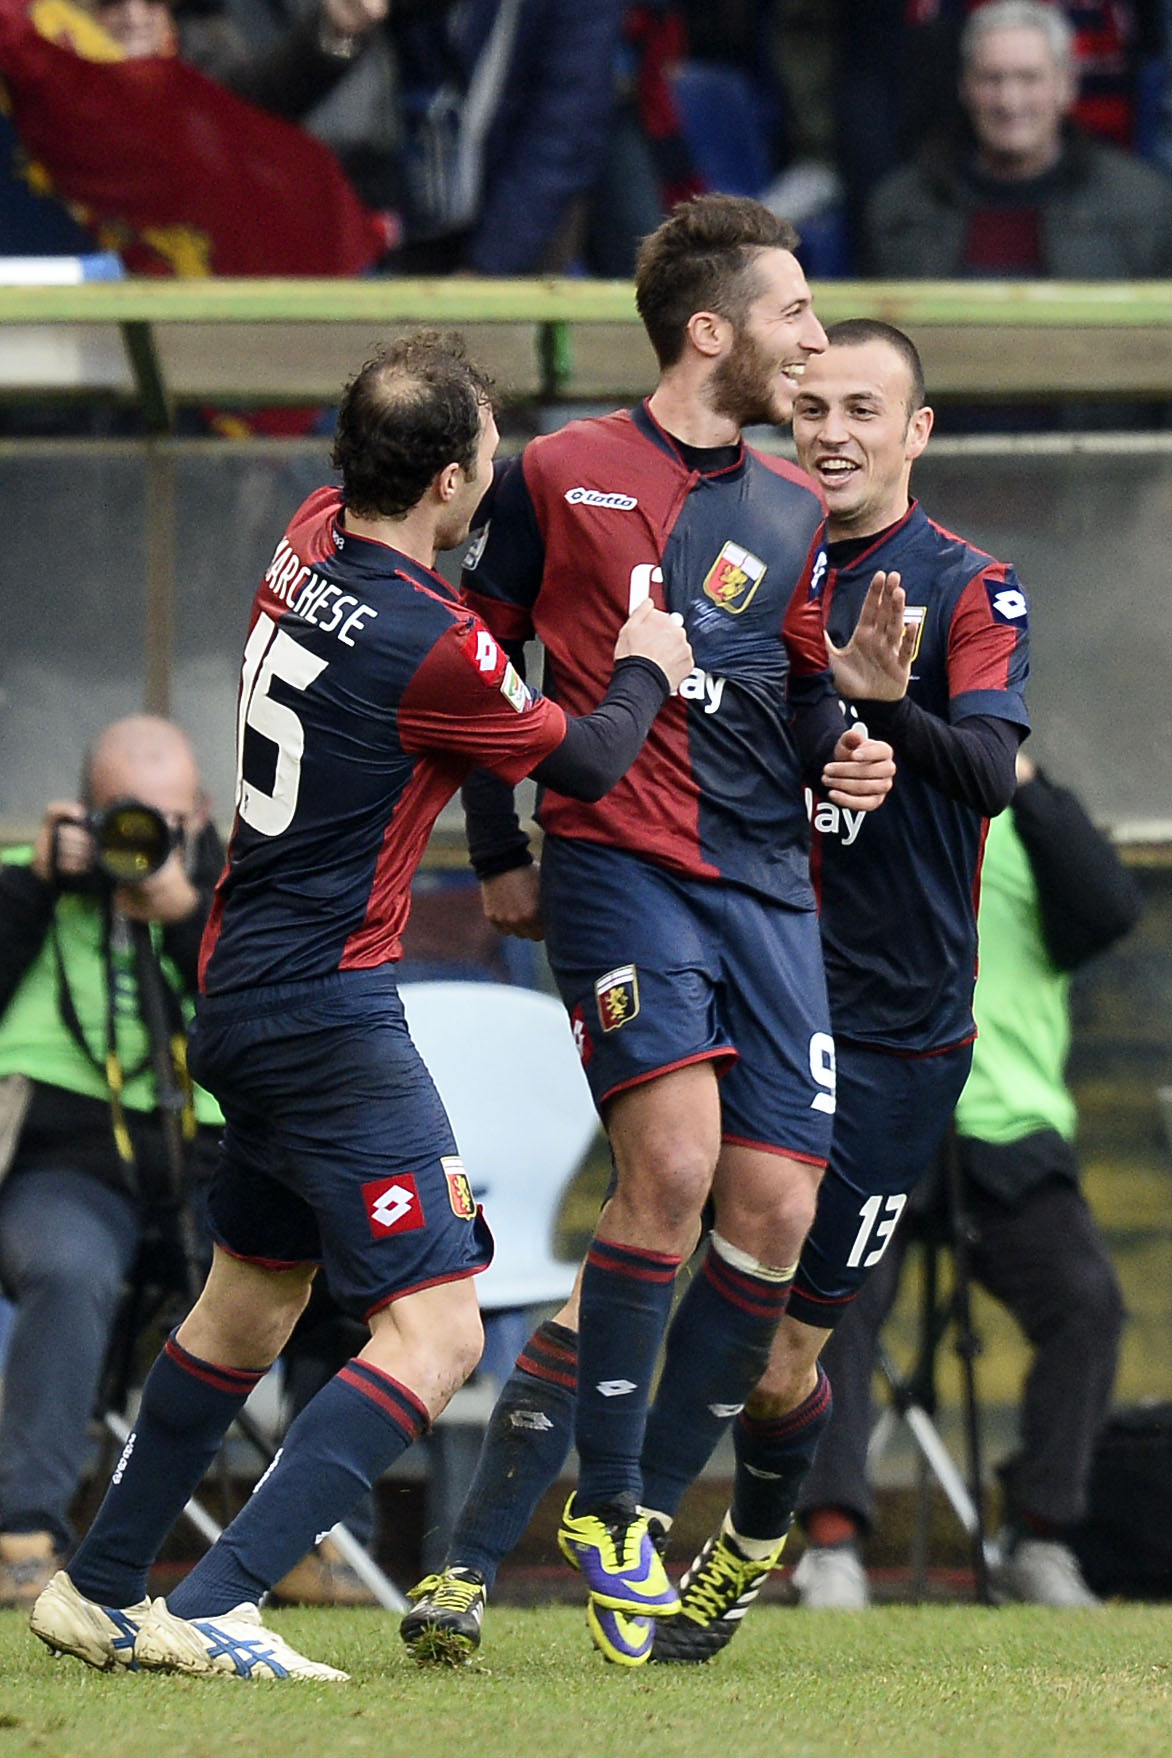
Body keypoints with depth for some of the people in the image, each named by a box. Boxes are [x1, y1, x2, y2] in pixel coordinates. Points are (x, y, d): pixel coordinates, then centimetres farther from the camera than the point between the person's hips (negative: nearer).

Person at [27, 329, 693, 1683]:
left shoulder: (313, 541, 2)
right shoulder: (429, 647, -20)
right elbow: (583, 761, -3)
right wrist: (643, 672, 17)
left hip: (242, 998, 10)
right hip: (328, 1013, -10)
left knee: (250, 1299, 25)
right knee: (435, 1333, -11)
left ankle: (97, 1590, 34)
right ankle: (211, 1609, -21)